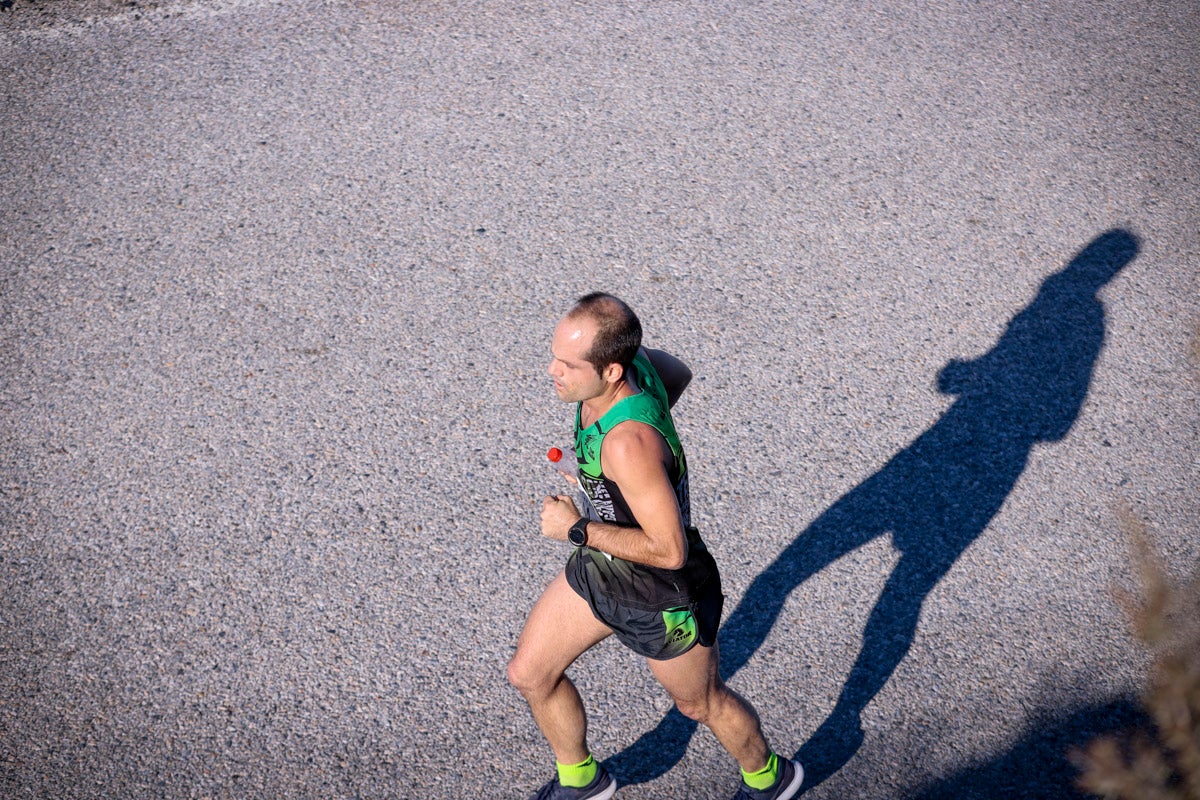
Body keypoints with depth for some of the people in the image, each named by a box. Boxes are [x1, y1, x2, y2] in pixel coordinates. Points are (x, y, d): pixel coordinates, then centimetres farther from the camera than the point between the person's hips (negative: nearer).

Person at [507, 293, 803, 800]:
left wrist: (575, 529, -24)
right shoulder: (626, 356, -15)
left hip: (662, 595, -8)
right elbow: (678, 373, 7)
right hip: (599, 567, 8)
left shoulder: (630, 444, -40)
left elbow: (670, 549, -34)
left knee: (700, 702, 20)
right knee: (529, 674, 17)